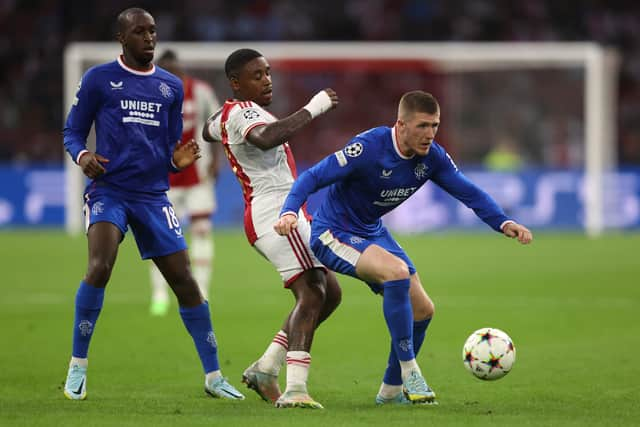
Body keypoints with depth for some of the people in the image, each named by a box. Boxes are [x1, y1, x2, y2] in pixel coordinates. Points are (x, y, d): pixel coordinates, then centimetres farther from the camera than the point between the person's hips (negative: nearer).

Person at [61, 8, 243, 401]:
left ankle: (213, 376, 10)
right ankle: (78, 367, -12)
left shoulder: (171, 86, 13)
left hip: (153, 194, 4)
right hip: (109, 189, -3)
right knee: (100, 267, -25)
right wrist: (82, 155, -17)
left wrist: (179, 160, -6)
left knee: (185, 281, 0)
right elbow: (72, 132, 5)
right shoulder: (98, 80, 2)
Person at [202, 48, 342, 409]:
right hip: (275, 212, -11)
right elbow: (267, 138, -34)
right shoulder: (243, 112, -10)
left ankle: (266, 369, 11)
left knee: (330, 292, 11)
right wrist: (311, 109, -27)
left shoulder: (227, 114, 21)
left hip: (286, 214, 11)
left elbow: (209, 130, 45)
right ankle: (295, 390, -35)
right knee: (312, 292, -22)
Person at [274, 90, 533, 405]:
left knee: (422, 310, 6)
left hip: (373, 233, 8)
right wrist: (289, 213, -44)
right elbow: (313, 177, -27)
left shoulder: (431, 157, -8)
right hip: (333, 234, -8)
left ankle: (391, 390, 27)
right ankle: (410, 374, -22)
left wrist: (504, 224, -20)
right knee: (396, 271, -33)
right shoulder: (369, 147, -27)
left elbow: (468, 192, -4)